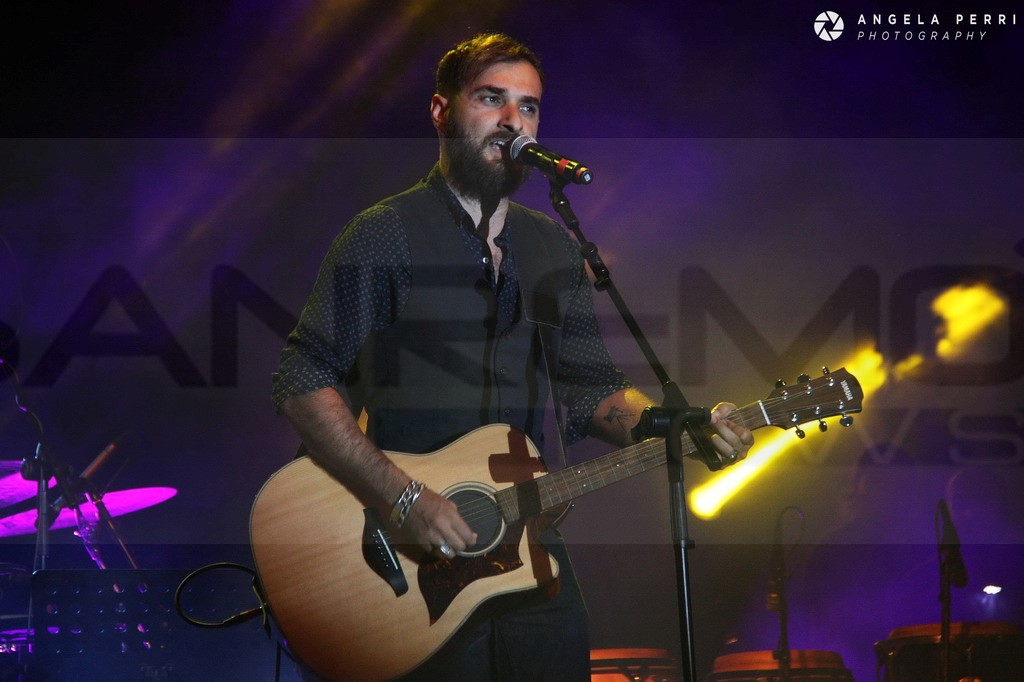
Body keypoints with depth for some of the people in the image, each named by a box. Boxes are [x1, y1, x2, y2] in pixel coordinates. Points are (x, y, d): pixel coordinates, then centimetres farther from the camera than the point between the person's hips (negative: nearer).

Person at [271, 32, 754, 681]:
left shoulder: (556, 247, 13)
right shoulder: (387, 233, -6)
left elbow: (589, 385, 15)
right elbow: (304, 383, -12)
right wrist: (404, 498, -21)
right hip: (413, 562, -5)